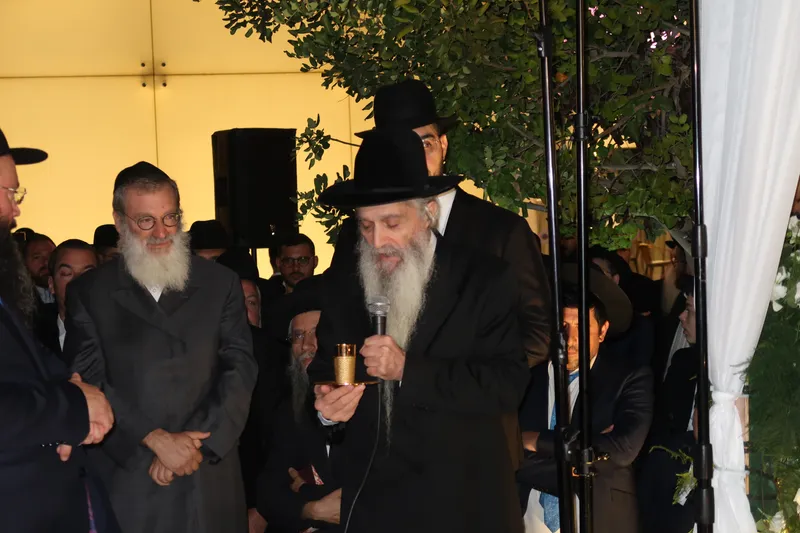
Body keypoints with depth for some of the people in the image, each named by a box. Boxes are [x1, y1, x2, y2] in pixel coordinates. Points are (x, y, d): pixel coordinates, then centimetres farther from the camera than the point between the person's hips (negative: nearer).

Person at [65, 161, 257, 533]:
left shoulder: (221, 284, 8)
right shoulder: (88, 293, 4)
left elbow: (240, 367, 1)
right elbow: (89, 380, -4)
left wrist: (196, 442, -10)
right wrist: (156, 439, -14)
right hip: (125, 484, -1)